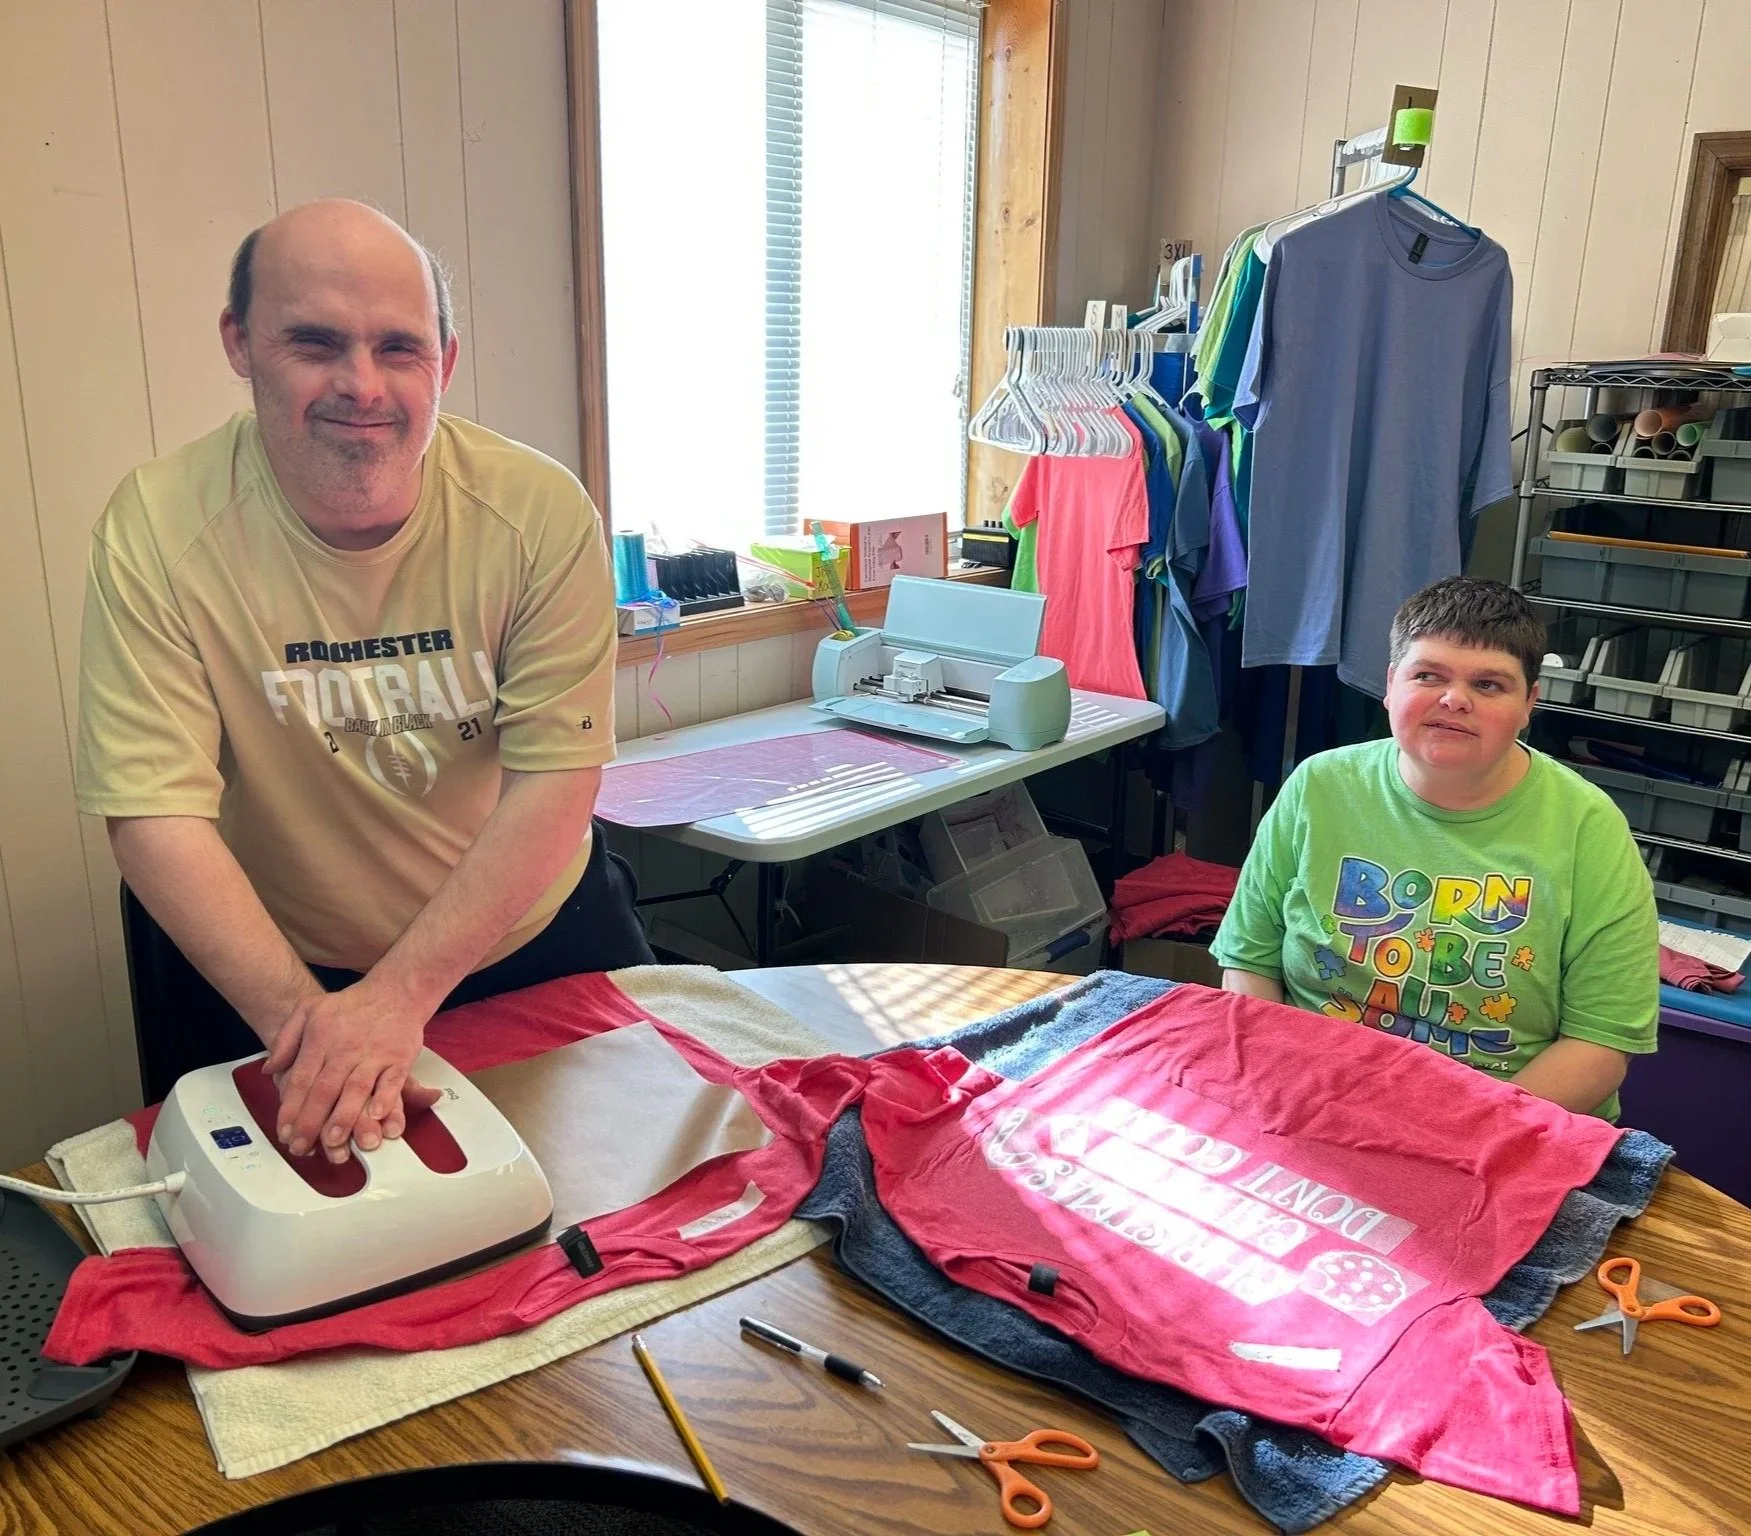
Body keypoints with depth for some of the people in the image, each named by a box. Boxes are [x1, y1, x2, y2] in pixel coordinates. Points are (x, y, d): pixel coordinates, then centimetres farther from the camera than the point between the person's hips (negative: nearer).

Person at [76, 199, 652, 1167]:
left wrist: (398, 994, -26)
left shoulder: (539, 511, -18)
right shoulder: (157, 529, -17)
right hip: (290, 973, -1)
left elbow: (557, 779, -19)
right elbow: (157, 814, -19)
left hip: (546, 948, 1)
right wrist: (301, 1014, -31)